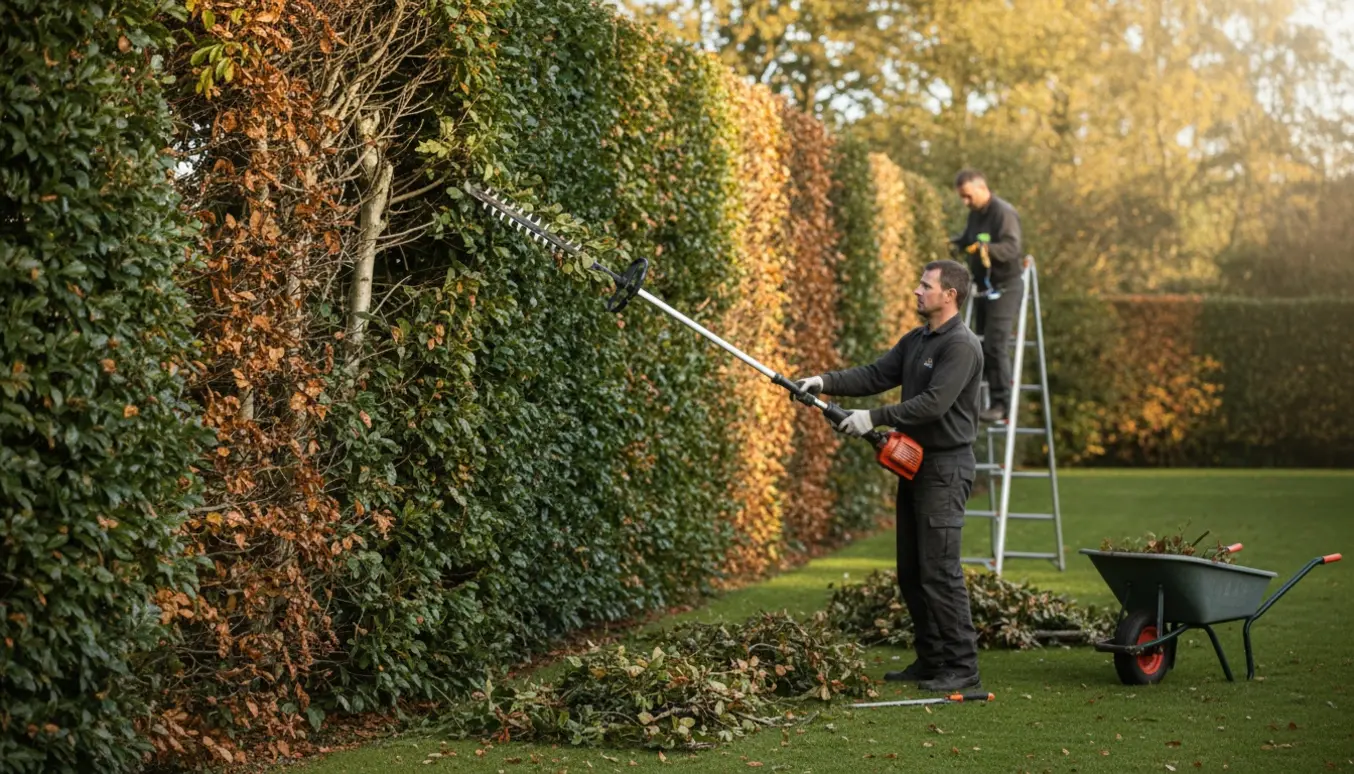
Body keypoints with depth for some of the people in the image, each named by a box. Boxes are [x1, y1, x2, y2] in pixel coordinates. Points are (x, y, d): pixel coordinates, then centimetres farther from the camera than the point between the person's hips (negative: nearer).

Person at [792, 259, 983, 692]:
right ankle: (931, 660, 19)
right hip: (915, 462, 10)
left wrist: (875, 418, -24)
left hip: (946, 467, -10)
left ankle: (962, 667, -5)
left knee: (939, 571, -10)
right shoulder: (915, 341, 15)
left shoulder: (961, 346, -14)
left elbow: (934, 403, -23)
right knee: (910, 572, 12)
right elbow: (875, 375, 8)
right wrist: (825, 382, -6)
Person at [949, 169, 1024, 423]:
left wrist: (987, 248, -44)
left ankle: (1001, 404, -9)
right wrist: (956, 243, 7)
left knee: (996, 345, -13)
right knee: (981, 344, 11)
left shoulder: (1004, 212, -17)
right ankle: (990, 399, 19)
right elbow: (967, 239, 26)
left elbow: (1011, 246, -29)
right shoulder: (975, 214, 11)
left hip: (1004, 288, -9)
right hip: (983, 287, 9)